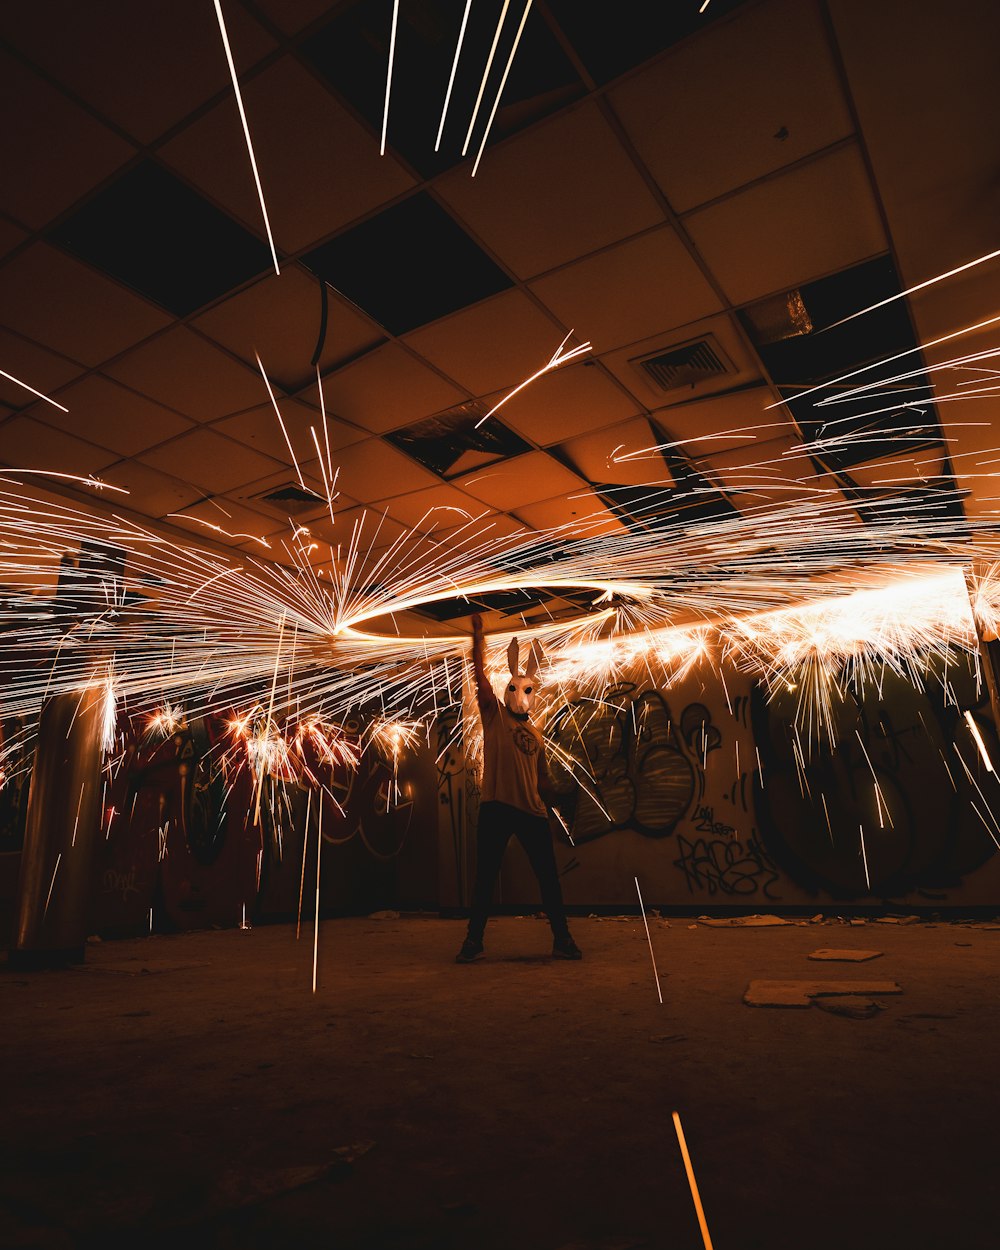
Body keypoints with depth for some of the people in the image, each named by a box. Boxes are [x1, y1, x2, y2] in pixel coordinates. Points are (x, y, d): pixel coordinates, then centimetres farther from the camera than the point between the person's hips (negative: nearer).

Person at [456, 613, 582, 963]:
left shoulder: (536, 736, 18)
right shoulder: (494, 714, 7)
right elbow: (480, 673, -3)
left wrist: (556, 791, 4)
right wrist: (477, 636, -8)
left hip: (533, 812, 4)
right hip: (496, 807, -3)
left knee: (549, 877, 6)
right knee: (485, 878, 4)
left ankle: (562, 939, 19)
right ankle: (473, 941, 17)